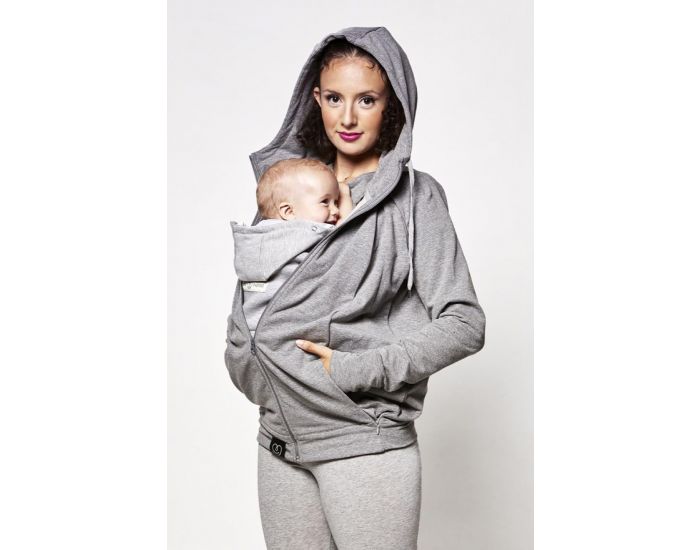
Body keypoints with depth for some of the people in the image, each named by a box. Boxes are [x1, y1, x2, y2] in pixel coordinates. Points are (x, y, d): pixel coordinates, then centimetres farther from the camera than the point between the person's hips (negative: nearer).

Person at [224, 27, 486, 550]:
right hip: (280, 435, 5)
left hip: (365, 442, -4)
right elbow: (250, 293, 17)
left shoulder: (414, 196, -6)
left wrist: (358, 369, -16)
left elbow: (465, 324, -10)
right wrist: (248, 359, -1)